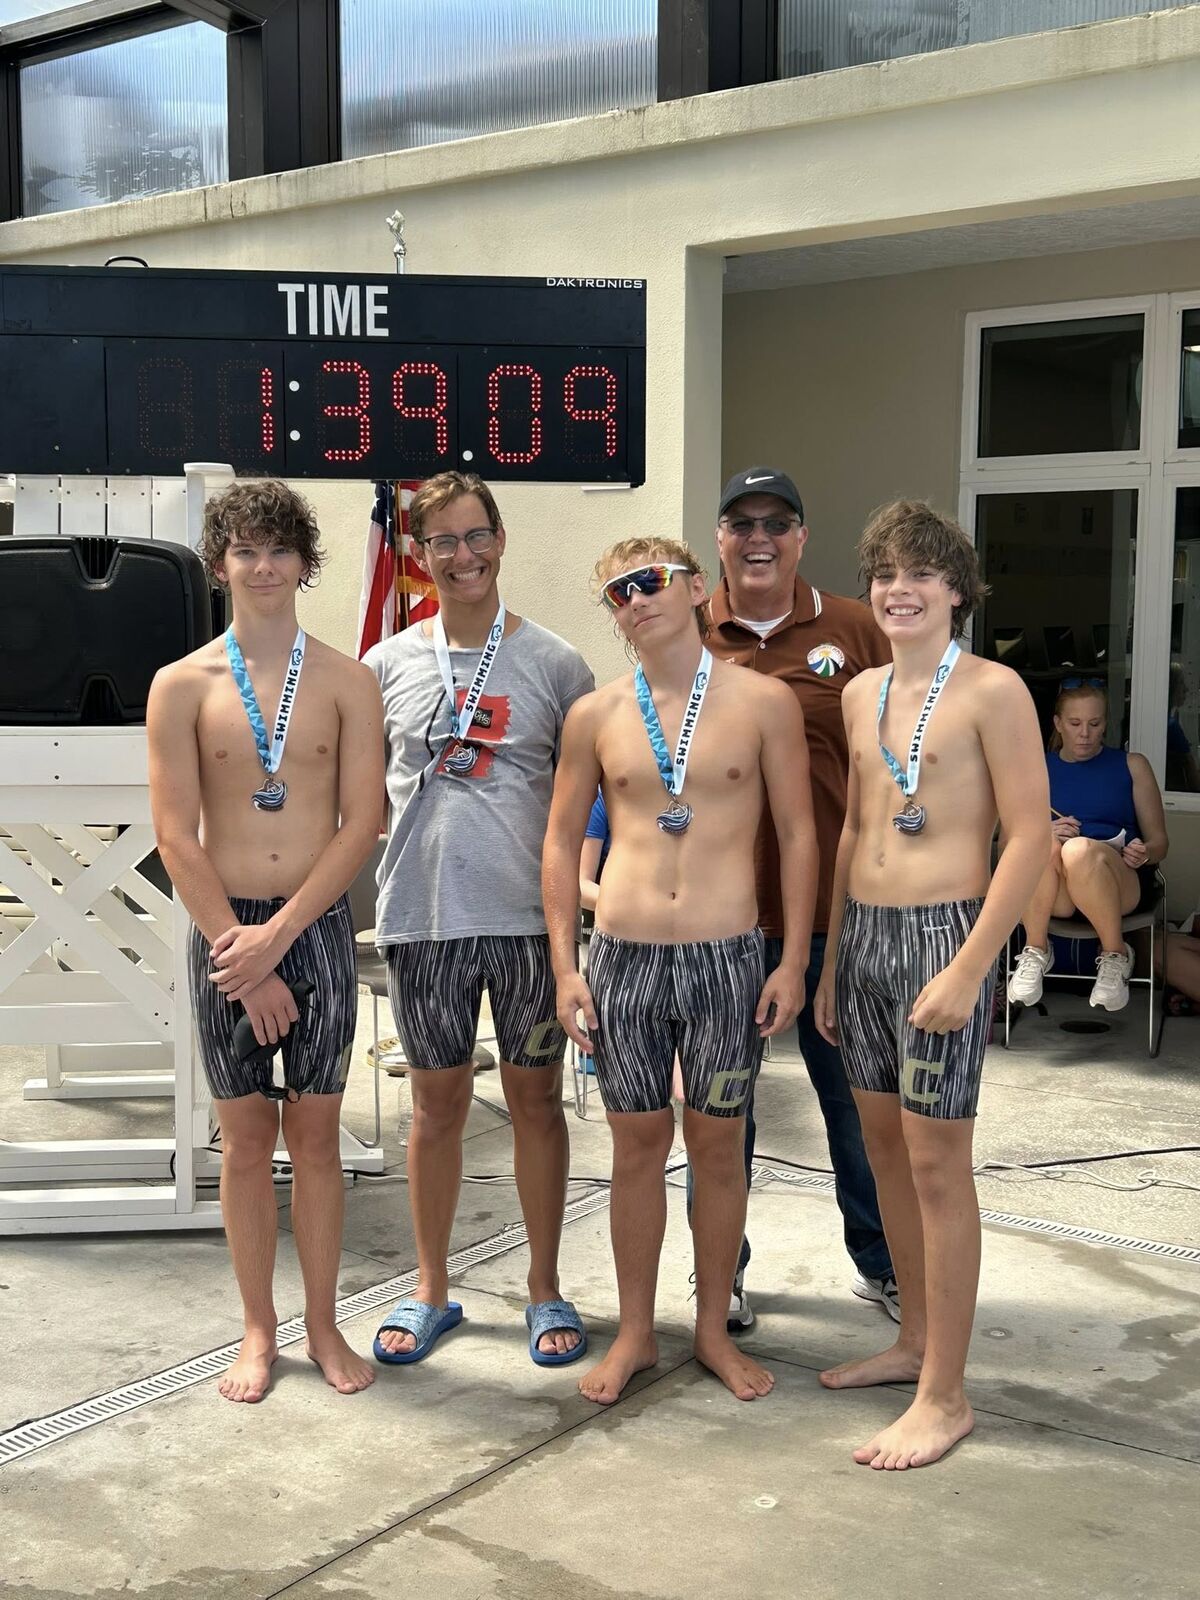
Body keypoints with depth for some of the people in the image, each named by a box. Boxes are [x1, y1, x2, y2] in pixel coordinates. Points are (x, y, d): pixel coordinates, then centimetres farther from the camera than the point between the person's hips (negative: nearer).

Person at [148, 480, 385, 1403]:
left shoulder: (347, 683, -1)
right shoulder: (183, 686, -1)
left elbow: (362, 824, -6)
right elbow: (178, 836, -5)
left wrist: (276, 937, -13)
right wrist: (239, 957, -11)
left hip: (318, 927, 0)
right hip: (224, 930, 0)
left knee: (315, 1134, 8)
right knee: (245, 1139, 9)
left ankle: (323, 1325, 23)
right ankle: (259, 1332, 24)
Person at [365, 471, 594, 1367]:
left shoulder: (552, 663, 1)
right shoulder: (390, 664, 4)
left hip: (529, 916, -1)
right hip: (424, 918, 1)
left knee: (536, 1098, 9)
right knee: (438, 1103, 11)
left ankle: (546, 1289, 25)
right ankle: (432, 1289, 28)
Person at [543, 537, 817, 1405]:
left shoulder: (764, 702, -2)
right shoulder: (595, 716, 4)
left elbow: (798, 834, 0)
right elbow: (562, 841, 8)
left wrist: (794, 962, -4)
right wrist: (565, 967, 2)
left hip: (727, 959, -1)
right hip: (623, 957, 2)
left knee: (718, 1145, 10)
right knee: (637, 1144, 10)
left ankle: (714, 1329, 27)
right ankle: (636, 1332, 26)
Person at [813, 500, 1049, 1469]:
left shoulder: (991, 691, -9)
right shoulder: (861, 693, 12)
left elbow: (1030, 836, -13)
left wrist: (970, 968, -19)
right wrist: (831, 959, 17)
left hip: (942, 935, -7)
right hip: (863, 934, 7)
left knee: (937, 1168, -1)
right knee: (886, 1153, 15)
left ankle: (945, 1398, 10)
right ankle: (915, 1342, 32)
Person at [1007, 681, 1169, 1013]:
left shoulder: (1132, 765, 16)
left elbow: (1158, 842, 13)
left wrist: (1143, 853, -12)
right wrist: (1045, 833, -11)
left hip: (1120, 883, -1)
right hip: (1047, 893, 1)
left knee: (1079, 849, -37)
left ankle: (1115, 955, -16)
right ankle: (1035, 951, -18)